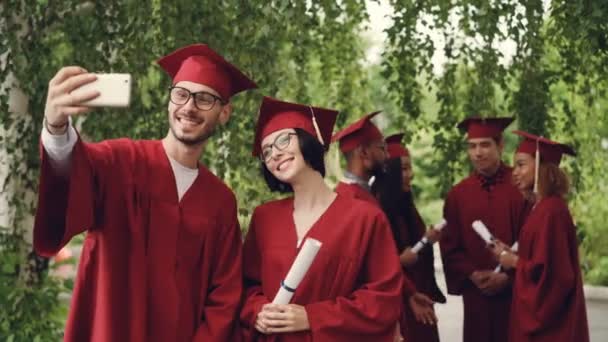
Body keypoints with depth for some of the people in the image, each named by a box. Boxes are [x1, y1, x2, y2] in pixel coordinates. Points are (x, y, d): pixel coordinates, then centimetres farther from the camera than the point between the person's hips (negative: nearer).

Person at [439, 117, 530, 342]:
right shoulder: (458, 194, 6)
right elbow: (450, 246, 6)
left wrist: (507, 276, -12)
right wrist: (473, 275, -9)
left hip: (517, 291, -2)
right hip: (476, 292, 3)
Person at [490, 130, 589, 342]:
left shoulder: (551, 211, -19)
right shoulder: (544, 207, 10)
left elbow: (551, 271, -23)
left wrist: (514, 262, -10)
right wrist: (513, 255, 5)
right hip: (541, 312, 9)